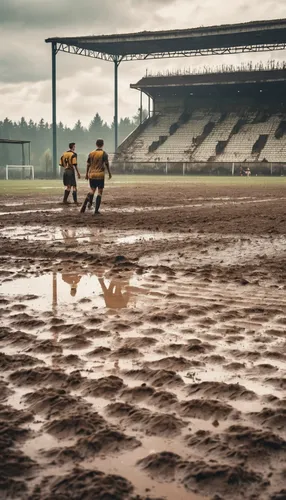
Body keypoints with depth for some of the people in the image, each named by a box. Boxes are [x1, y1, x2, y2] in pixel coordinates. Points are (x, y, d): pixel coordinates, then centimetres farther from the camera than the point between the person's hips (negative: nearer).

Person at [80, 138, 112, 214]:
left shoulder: (91, 153, 7)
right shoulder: (104, 154, -5)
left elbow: (88, 164, 9)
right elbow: (106, 164, -10)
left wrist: (87, 174, 17)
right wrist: (109, 173, 0)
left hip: (91, 175, 4)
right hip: (100, 175, -4)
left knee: (92, 190, 18)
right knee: (100, 192, 3)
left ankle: (85, 204, -3)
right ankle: (96, 210, 0)